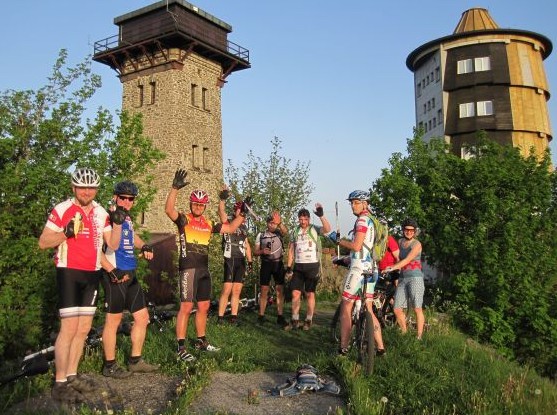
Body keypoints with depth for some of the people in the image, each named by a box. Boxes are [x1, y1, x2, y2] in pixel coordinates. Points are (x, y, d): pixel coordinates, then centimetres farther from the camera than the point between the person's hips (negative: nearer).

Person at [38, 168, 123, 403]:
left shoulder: (101, 213, 8)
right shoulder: (62, 210, -7)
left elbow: (113, 245, 5)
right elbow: (43, 243, -7)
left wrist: (117, 224, -11)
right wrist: (66, 233, -23)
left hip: (92, 275, 6)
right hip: (69, 273, -6)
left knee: (84, 329, 10)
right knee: (69, 328, -9)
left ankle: (72, 375, 22)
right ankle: (60, 385, 0)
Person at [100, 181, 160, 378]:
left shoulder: (127, 219, 15)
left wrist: (144, 246, 11)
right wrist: (112, 271, -21)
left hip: (130, 275, 9)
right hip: (115, 276, -9)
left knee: (142, 317, 11)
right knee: (113, 320, 1)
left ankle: (135, 361, 22)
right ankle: (109, 366, 14)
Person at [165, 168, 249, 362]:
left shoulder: (208, 224, 13)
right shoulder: (183, 220, -4)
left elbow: (230, 228, 21)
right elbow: (168, 209, -23)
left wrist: (242, 213, 13)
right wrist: (175, 188, -34)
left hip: (204, 269, 7)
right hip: (188, 268, -7)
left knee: (204, 306, 14)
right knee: (186, 307, -8)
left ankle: (201, 341, 29)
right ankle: (181, 348, -2)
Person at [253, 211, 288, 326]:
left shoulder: (279, 233, 2)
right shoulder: (261, 235, 4)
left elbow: (285, 231, -22)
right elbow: (255, 251, 6)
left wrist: (279, 222, -42)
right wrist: (262, 251, -16)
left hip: (278, 264, 0)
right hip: (266, 264, 0)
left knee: (280, 290, -2)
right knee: (264, 291, 1)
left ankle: (280, 317, 1)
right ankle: (261, 316, 7)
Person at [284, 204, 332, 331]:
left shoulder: (315, 229, -3)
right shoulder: (295, 232, 10)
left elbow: (327, 229, -24)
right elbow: (291, 251, 12)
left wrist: (321, 215, -35)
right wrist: (289, 268, 7)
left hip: (312, 266, -4)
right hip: (298, 266, 4)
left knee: (310, 294, 3)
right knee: (295, 293, 1)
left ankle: (308, 320, 13)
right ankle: (295, 320, 10)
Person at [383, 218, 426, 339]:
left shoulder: (417, 244, -5)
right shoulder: (400, 242, 12)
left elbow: (407, 260, -16)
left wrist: (392, 268, -26)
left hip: (415, 278, -5)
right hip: (402, 278, 5)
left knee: (417, 309, -6)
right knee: (397, 310, 1)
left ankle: (419, 337, 1)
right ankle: (404, 334, 17)